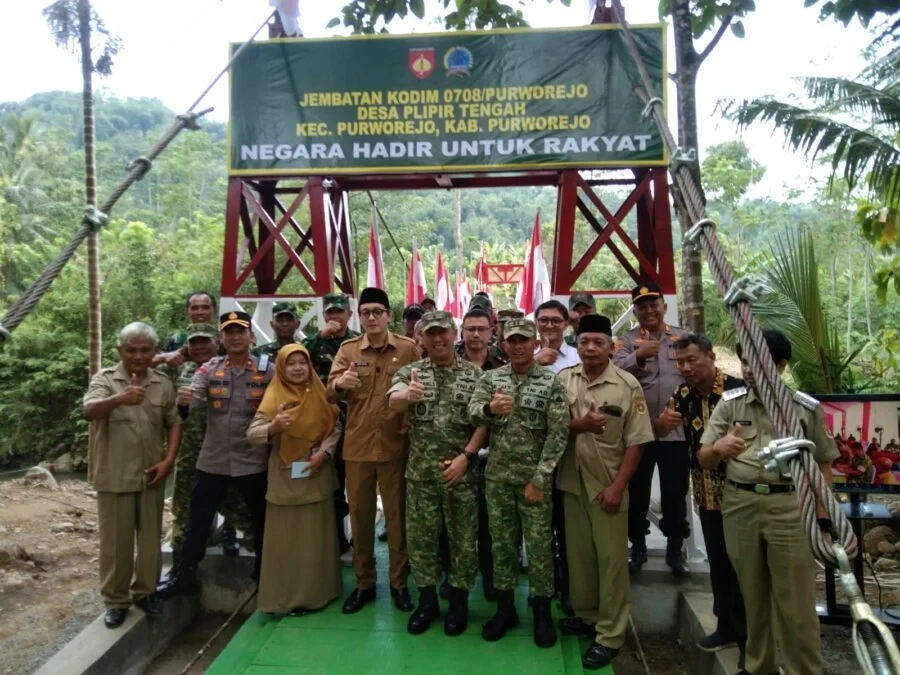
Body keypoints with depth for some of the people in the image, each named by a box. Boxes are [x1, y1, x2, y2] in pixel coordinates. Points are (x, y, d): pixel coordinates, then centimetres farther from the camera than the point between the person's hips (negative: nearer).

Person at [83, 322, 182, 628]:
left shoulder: (163, 383, 4)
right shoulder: (104, 379, -7)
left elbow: (174, 423, 7)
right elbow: (90, 411, -26)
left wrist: (168, 460, -5)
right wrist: (118, 399, -46)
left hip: (151, 475, 3)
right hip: (114, 476, -3)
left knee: (151, 537, 12)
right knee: (115, 541, 8)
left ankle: (144, 591, 31)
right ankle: (115, 600, 24)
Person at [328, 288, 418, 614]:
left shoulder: (409, 349, -2)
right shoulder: (348, 349, 4)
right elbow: (330, 394, -2)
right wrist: (339, 383, -25)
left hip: (395, 444, -2)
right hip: (356, 445, 2)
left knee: (397, 514, 8)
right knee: (359, 514, 12)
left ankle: (399, 582, 25)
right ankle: (364, 582, 28)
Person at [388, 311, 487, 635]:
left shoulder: (474, 374, -1)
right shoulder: (410, 372, 1)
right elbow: (393, 401, -19)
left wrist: (466, 456, -12)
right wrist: (408, 395, -42)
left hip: (461, 468, -1)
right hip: (420, 470, 1)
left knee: (463, 535, 8)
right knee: (420, 535, 10)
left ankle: (459, 600, 26)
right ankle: (427, 599, 27)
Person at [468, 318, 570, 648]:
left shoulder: (550, 383, -6)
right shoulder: (490, 378, 2)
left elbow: (558, 434, -9)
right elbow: (472, 413, -12)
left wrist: (539, 479, -13)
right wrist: (490, 408, -36)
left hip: (534, 478, -2)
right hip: (497, 477, 3)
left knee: (539, 545, 7)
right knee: (502, 543, 12)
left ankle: (542, 613, 24)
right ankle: (505, 608, 28)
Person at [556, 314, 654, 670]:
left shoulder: (628, 385, -10)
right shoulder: (563, 379, -1)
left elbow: (635, 442, -9)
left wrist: (617, 486, -13)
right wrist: (579, 424, -18)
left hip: (607, 485, -3)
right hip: (572, 481, 3)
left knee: (611, 557, 5)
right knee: (578, 553, 15)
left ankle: (610, 633, 18)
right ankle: (585, 615, 33)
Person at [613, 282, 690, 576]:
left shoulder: (683, 338, 8)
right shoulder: (626, 341, 2)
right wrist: (638, 355, -30)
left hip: (676, 430, 1)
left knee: (675, 492, 11)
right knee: (637, 491, 11)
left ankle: (675, 550, 27)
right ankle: (637, 546, 28)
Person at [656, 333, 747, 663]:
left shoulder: (738, 390, -18)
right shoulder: (683, 393, 0)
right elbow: (659, 434, 7)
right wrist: (663, 421, -15)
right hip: (706, 494, 5)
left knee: (741, 566, 5)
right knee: (718, 563, 18)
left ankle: (750, 637, 22)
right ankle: (727, 627, 35)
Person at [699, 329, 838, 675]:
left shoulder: (807, 407, -1)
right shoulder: (729, 403, 1)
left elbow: (822, 464, 7)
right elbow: (704, 460, 1)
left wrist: (822, 516, 1)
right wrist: (718, 448, -22)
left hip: (790, 506, -2)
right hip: (739, 505, 2)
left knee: (795, 601, 6)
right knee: (752, 594, 15)